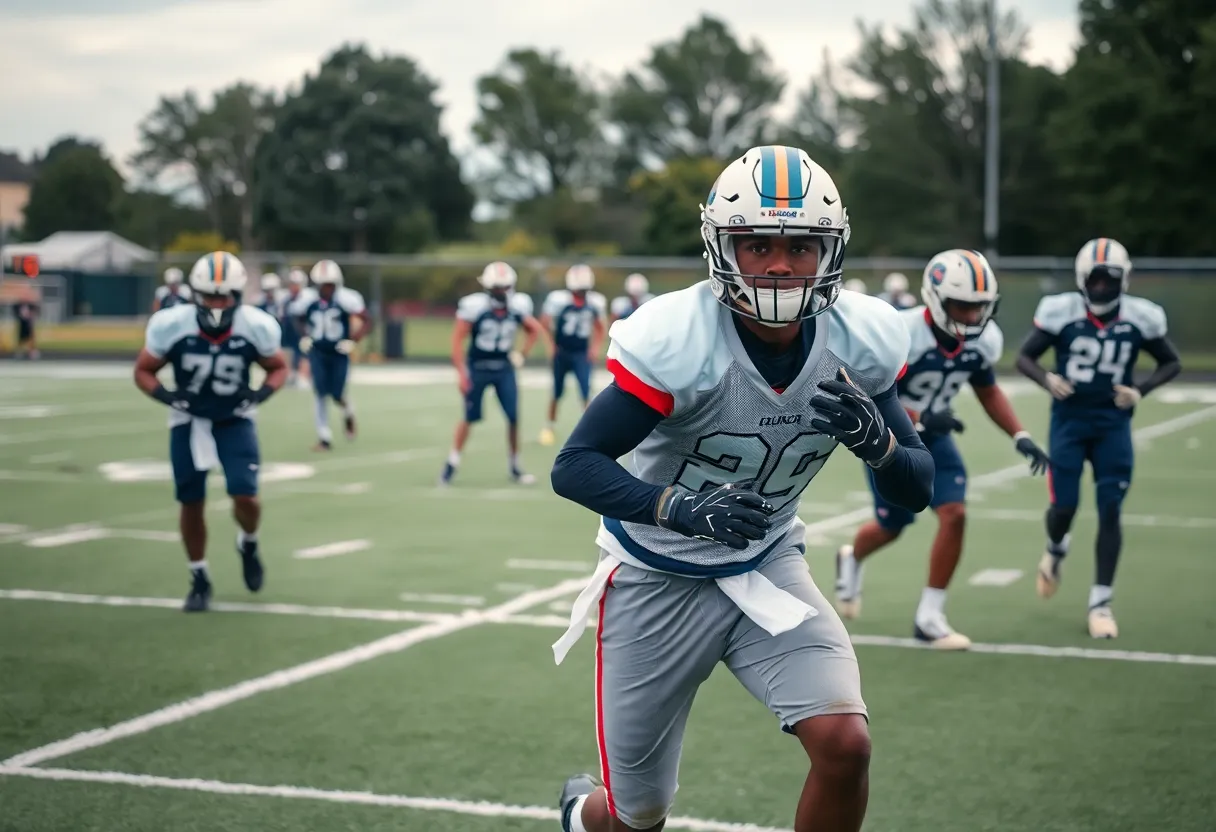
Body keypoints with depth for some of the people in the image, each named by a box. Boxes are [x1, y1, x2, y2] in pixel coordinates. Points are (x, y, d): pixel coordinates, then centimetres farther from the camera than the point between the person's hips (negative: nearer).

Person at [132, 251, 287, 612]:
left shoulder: (256, 326, -21)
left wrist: (258, 396, -20)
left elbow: (279, 368, -2)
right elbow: (143, 371, -7)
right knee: (192, 503, 4)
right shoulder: (171, 325, -23)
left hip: (235, 421, 0)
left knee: (245, 497, -12)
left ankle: (248, 545, 23)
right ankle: (199, 580, 24)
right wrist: (168, 397, -25)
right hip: (189, 421, 0)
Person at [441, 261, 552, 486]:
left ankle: (514, 466, 13)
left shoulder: (518, 306, -6)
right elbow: (457, 340, -14)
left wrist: (522, 353, 3)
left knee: (514, 416, -2)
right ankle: (452, 463, 16)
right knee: (470, 417, 1)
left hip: (504, 368, 3)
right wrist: (461, 373, -16)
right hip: (477, 368, -3)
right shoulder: (474, 306, -18)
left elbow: (534, 329, 13)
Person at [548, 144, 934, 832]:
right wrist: (680, 507, -41)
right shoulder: (679, 341, -26)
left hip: (767, 565, 3)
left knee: (846, 746, -19)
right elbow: (574, 466, -25)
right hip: (659, 580, -3)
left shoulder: (858, 342, -13)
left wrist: (877, 439, -29)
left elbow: (918, 490, -6)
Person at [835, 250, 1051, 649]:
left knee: (954, 515, -11)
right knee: (892, 527, 8)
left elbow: (989, 391, 6)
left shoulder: (984, 339, -12)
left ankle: (929, 617, 2)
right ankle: (852, 561, 46)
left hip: (934, 439, 5)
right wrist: (918, 419, -41)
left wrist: (1020, 436, -7)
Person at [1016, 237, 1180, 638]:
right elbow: (1024, 357, -2)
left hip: (1113, 424, 1)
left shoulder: (1139, 317, -6)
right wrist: (1048, 380, -23)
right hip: (1069, 420, -1)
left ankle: (1101, 602, 5)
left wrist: (1140, 391, -9)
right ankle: (1055, 552, 35)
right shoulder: (1061, 311, -11)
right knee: (1064, 505, -3)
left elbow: (1171, 362, 8)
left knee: (1110, 510, -4)